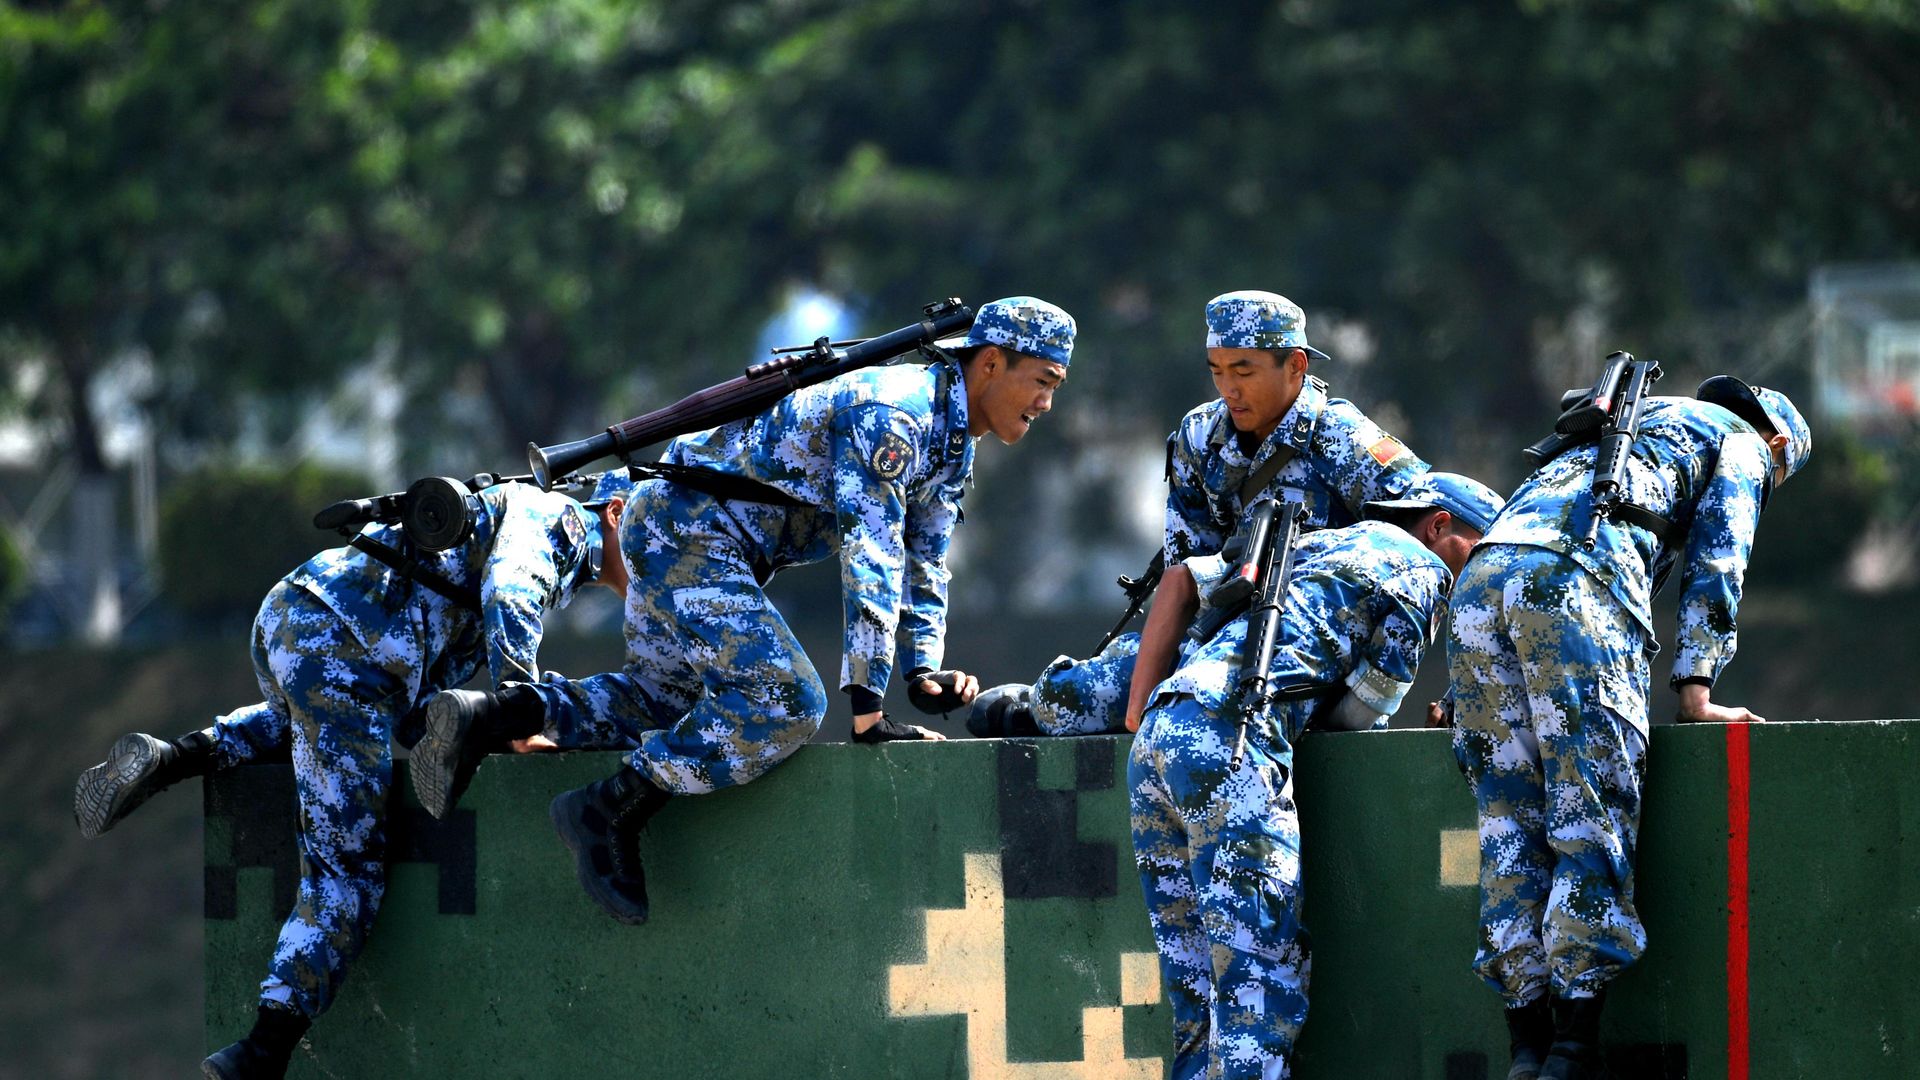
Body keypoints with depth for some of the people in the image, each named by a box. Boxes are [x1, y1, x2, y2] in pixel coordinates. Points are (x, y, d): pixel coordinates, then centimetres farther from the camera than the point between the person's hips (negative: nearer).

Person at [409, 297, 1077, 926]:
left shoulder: (952, 443, 12)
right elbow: (871, 560, -27)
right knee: (785, 701, -22)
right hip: (690, 534, -11)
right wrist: (868, 714, -28)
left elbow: (921, 564, 21)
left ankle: (483, 715, 12)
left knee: (664, 702, 19)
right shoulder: (892, 414, -21)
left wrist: (924, 672, 4)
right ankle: (610, 813, -19)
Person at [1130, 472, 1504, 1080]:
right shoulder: (1421, 569, 10)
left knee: (1200, 990, 8)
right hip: (1232, 738, -8)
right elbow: (1361, 715, 9)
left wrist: (1139, 703, 24)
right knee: (1263, 982, -11)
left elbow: (1181, 579, 28)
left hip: (1158, 734, 8)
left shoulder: (1316, 546, 32)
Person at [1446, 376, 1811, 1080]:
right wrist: (1695, 694, 6)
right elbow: (1714, 566, 10)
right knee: (1593, 817, -7)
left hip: (1481, 578, 7)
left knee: (1513, 825, 6)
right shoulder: (1742, 443, 23)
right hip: (1576, 583, -7)